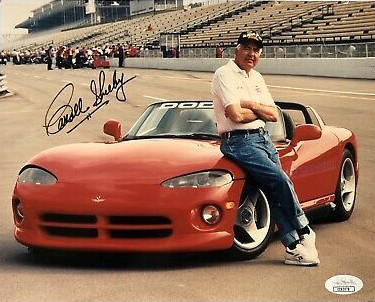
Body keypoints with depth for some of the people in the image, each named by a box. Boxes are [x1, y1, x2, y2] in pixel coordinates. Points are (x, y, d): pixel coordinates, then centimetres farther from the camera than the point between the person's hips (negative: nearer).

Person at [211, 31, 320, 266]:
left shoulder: (257, 78, 18)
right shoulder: (225, 75, -6)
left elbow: (274, 115, 9)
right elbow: (236, 116, -19)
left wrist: (248, 104, -7)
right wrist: (261, 111, -1)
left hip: (263, 138, 8)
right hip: (239, 142, -8)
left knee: (276, 192, -2)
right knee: (281, 181, -18)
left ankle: (294, 248, -1)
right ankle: (304, 232, -4)